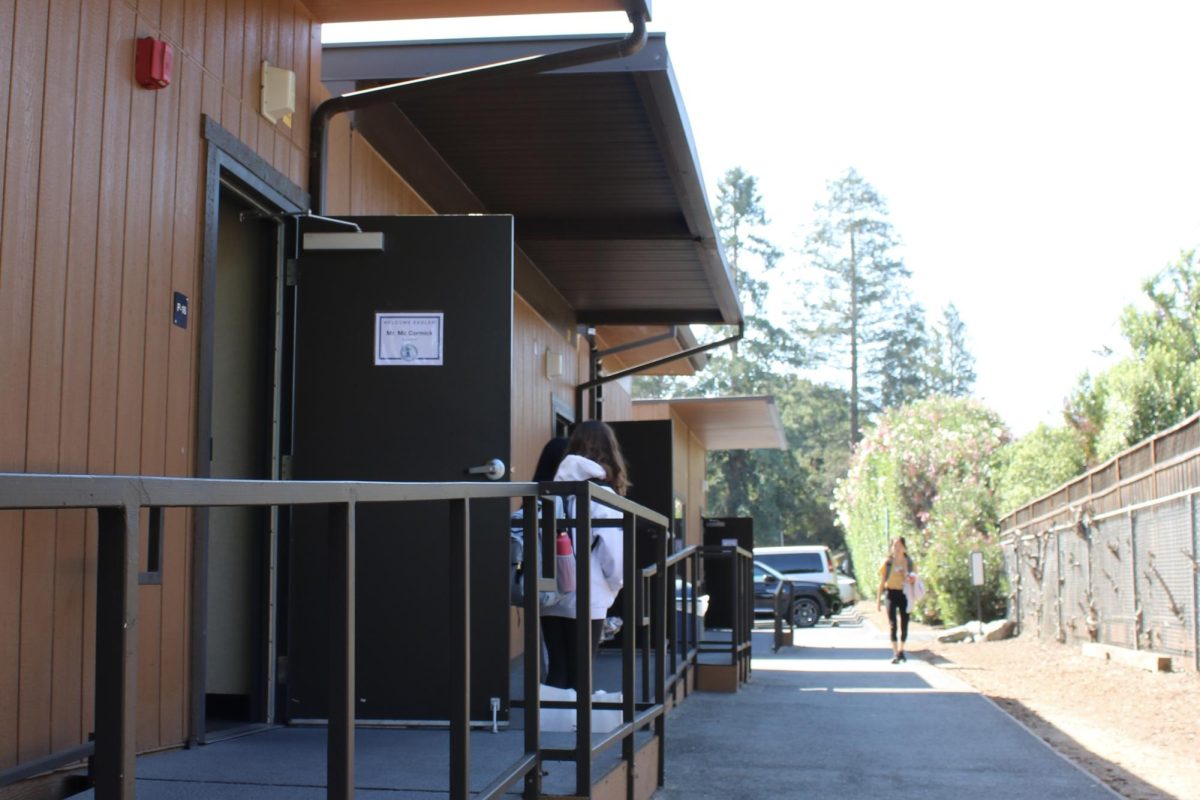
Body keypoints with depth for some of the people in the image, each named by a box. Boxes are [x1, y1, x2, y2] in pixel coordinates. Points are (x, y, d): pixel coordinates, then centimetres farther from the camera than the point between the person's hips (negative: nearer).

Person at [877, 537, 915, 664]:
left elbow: (912, 579, 16)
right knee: (893, 625, -7)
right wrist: (878, 599, 1)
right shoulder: (887, 562, 1)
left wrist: (912, 579, -9)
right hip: (891, 593, -2)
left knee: (904, 625, 5)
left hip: (904, 594, 2)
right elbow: (882, 581, 4)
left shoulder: (909, 562, 5)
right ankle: (895, 653, -6)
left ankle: (901, 650, 24)